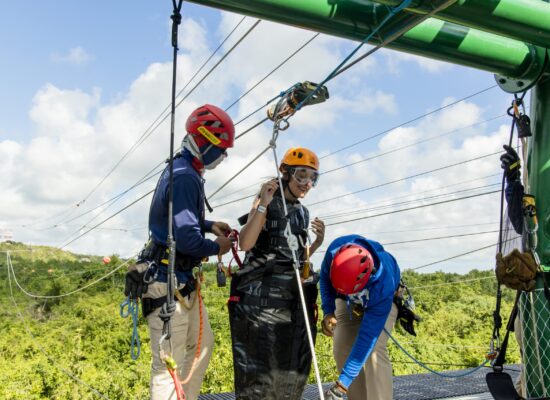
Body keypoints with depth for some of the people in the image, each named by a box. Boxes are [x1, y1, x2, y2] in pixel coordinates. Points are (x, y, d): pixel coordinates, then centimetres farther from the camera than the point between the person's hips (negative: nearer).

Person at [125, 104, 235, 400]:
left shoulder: (181, 171, 11)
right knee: (169, 365, -2)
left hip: (183, 280, 11)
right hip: (168, 282, -11)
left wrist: (209, 225, 10)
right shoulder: (185, 177, -21)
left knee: (202, 344, 20)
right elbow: (187, 239, -25)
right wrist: (217, 248, -7)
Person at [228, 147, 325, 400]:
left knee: (292, 369, 10)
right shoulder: (267, 202, -2)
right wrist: (262, 205, -21)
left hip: (295, 297, 7)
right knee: (260, 365, -6)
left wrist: (318, 242, 4)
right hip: (263, 293, -7)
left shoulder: (302, 212, 16)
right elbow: (245, 244, -16)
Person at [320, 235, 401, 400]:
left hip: (381, 302, -3)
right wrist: (328, 310, -23)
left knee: (374, 349, -25)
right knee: (341, 350, -10)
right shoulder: (335, 250, -37)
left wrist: (342, 383, -40)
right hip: (347, 302, 4)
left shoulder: (383, 287, -44)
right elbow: (325, 276, -11)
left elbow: (367, 337, -41)